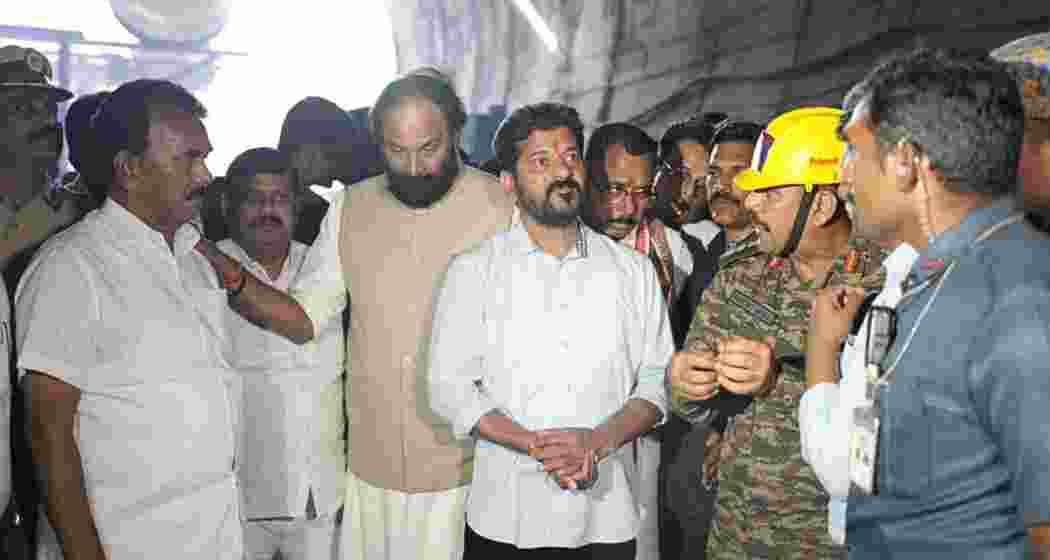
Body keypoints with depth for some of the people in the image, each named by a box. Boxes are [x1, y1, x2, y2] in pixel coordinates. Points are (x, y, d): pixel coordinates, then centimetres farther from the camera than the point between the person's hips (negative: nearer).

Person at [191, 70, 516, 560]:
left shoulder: (501, 207, -9)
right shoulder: (350, 209, 2)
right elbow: (305, 318, 4)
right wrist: (227, 276, -13)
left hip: (468, 469, -3)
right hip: (373, 465, 3)